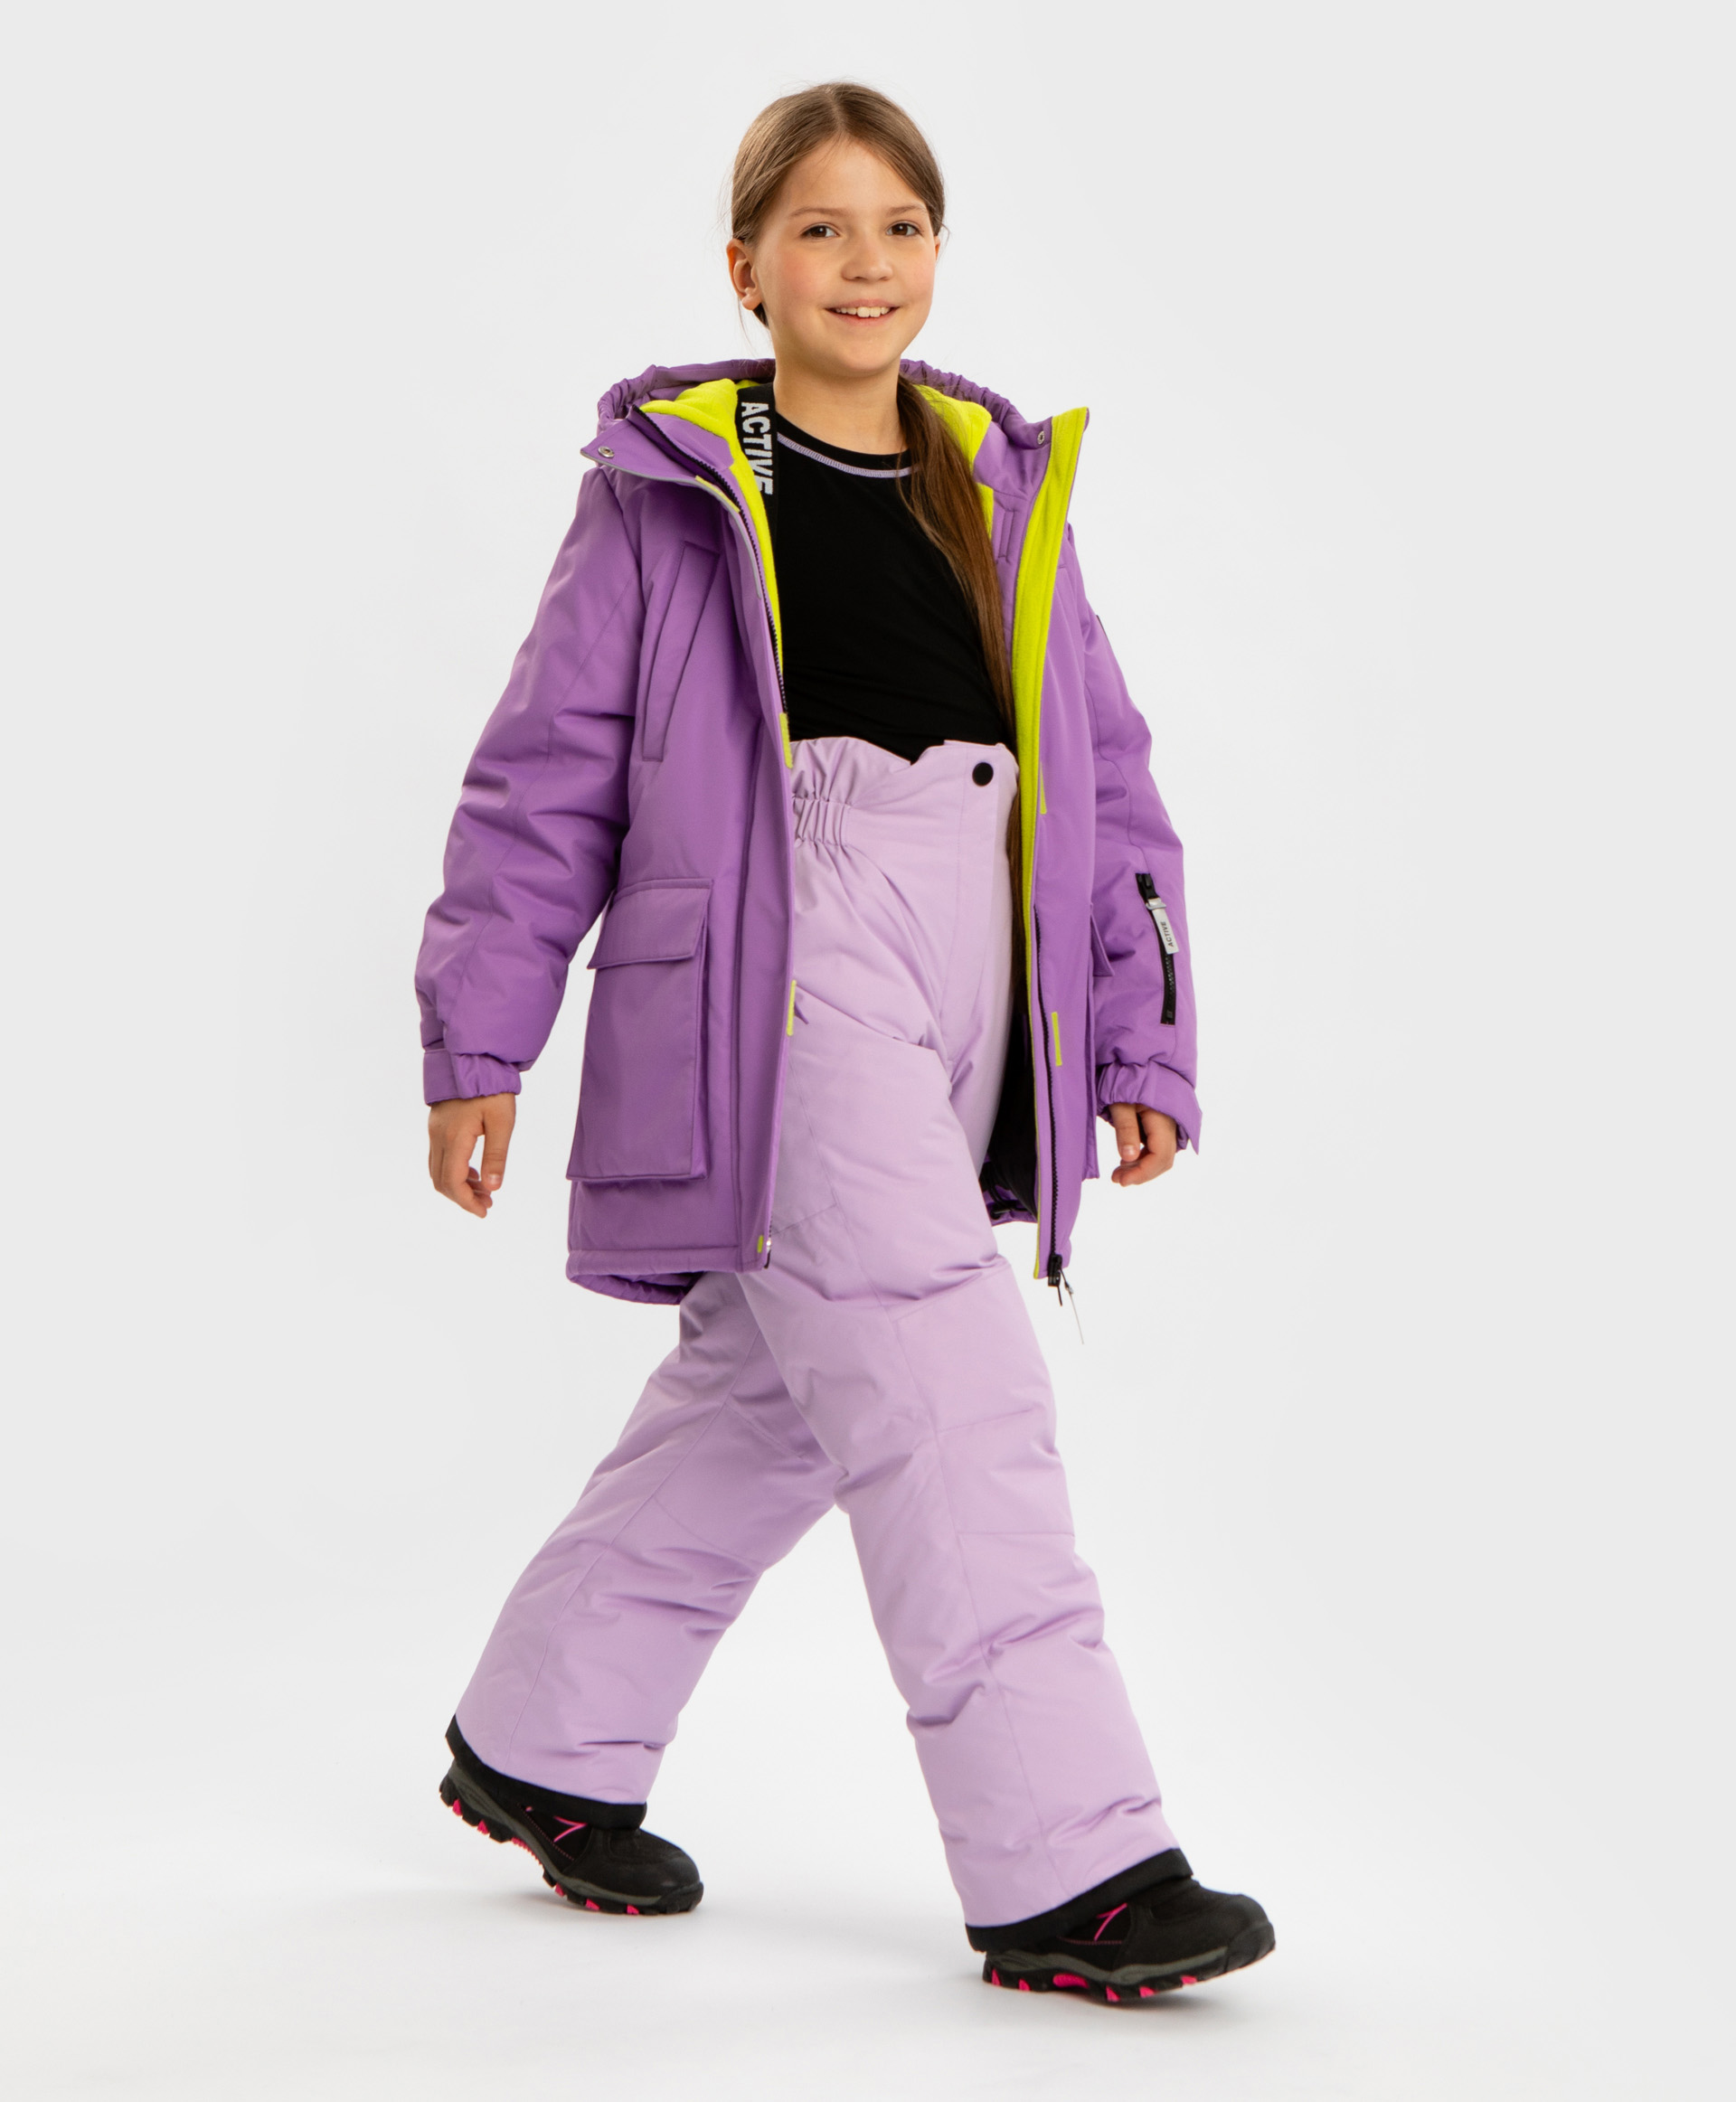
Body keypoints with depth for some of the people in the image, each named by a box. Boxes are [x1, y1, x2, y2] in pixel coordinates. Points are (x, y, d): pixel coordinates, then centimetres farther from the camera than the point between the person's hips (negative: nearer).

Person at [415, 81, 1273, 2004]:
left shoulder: (1000, 483, 16)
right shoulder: (671, 483, 2)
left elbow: (1103, 773, 17)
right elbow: (548, 767, 3)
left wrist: (1142, 1039, 12)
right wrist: (477, 1042, 2)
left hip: (967, 980, 6)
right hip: (778, 976, -6)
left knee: (774, 1388, 12)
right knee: (949, 1385, -13)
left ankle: (540, 1744, 30)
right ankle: (1065, 1866, -8)